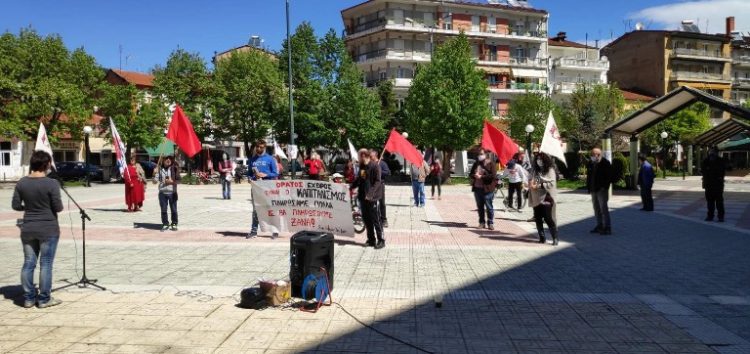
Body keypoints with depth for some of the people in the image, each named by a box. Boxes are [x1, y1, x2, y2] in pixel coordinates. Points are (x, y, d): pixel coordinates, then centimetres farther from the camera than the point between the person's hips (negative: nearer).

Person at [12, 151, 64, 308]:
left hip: (28, 229, 5)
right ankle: (44, 299, 8)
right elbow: (58, 207, -14)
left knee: (28, 263, 12)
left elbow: (15, 205, 2)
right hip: (48, 229, -5)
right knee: (46, 264, 3)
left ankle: (28, 298, 17)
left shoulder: (21, 183, 0)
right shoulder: (51, 183, -15)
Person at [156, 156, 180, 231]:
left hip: (172, 192, -2)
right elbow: (156, 180, 3)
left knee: (173, 209, 5)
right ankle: (165, 224, 17)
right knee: (163, 210, 6)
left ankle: (174, 224, 17)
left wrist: (172, 181, -14)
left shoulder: (174, 169, 0)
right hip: (162, 192, 2)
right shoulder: (160, 169, 5)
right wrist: (155, 173, -14)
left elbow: (178, 180, 1)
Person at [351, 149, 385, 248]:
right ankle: (371, 239, 20)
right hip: (362, 196, 8)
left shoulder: (374, 166, -11)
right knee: (366, 218, 11)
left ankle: (381, 241, 4)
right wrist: (351, 187, 12)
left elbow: (377, 181, -17)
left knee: (375, 219, -4)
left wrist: (370, 193, -25)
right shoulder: (362, 166, 12)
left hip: (371, 197, -8)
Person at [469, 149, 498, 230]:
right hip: (477, 188, 6)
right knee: (480, 207, 11)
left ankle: (490, 223, 5)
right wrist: (474, 175, -6)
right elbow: (470, 174, 18)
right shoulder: (476, 163, 16)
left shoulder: (490, 163, -3)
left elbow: (493, 175, -12)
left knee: (489, 207, -2)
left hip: (487, 189, -6)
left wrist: (481, 177, -16)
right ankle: (482, 222, 20)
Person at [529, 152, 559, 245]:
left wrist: (539, 185, -17)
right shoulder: (535, 170, 12)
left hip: (546, 198, -5)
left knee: (548, 219, -8)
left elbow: (552, 183, -11)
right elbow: (530, 181, 15)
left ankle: (555, 238, 1)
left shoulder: (550, 170, -3)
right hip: (536, 198, 5)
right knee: (538, 219, 6)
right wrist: (531, 184, -8)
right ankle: (542, 237, 16)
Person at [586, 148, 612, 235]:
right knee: (596, 209, 12)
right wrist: (589, 186, 10)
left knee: (603, 208, -10)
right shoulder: (591, 163, 12)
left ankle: (607, 228, -8)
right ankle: (599, 226, 21)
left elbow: (609, 176, -11)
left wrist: (605, 187, -17)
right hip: (593, 190, 7)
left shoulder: (605, 163, -8)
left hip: (601, 190, -7)